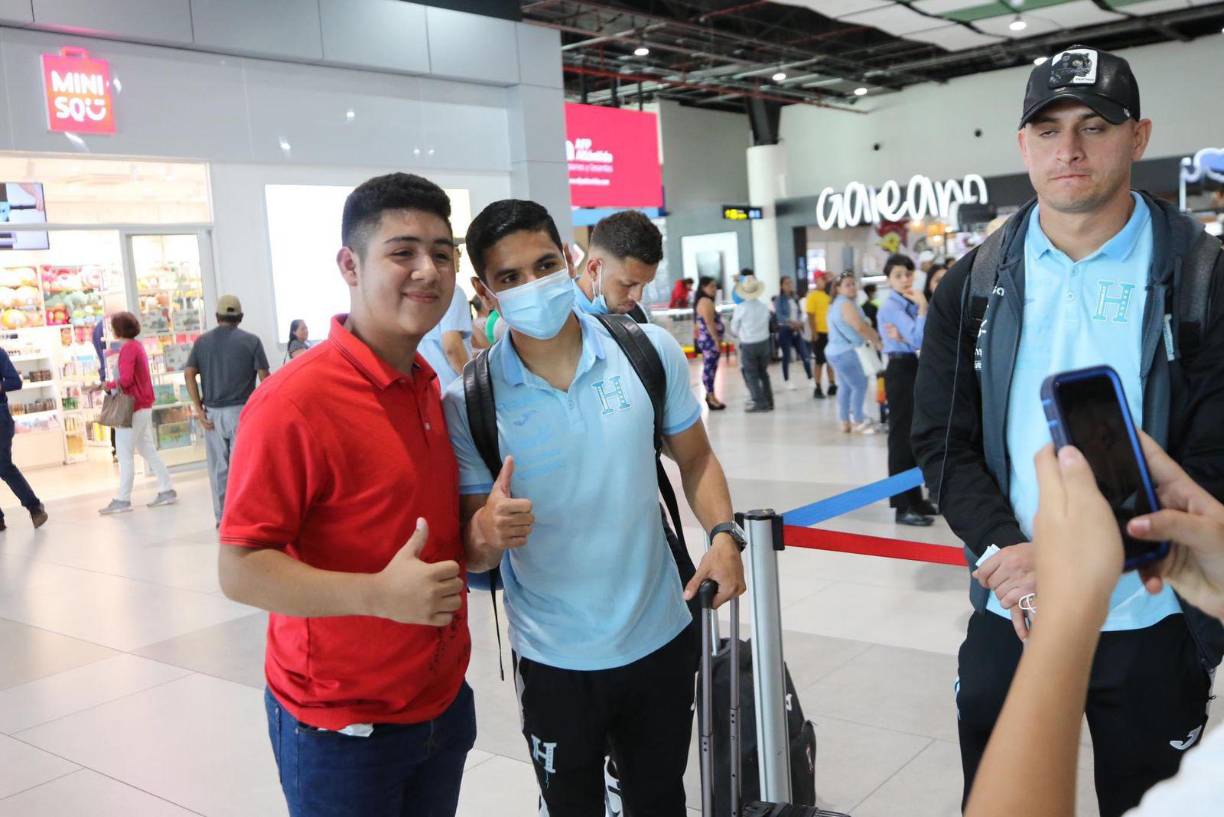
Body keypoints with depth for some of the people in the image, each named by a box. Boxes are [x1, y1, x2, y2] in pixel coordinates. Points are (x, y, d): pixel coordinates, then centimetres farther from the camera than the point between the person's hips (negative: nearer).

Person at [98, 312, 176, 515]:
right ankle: (167, 490, 12)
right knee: (148, 450, 12)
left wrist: (109, 385, -7)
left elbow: (125, 380, -22)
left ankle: (123, 500, -1)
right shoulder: (137, 345, 13)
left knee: (125, 454, -4)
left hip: (133, 407, -9)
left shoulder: (128, 348, -15)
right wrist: (114, 384, 4)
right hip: (144, 405, 9)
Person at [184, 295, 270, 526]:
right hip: (242, 410, -3)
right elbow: (264, 377, -7)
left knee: (218, 467, 10)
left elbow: (189, 373, -2)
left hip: (212, 412, 3)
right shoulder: (251, 340, -2)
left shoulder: (202, 341, 7)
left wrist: (199, 409, -2)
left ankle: (222, 518, 16)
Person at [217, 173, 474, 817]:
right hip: (341, 726, -6)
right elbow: (240, 570, -20)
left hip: (443, 700, 7)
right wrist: (377, 594, -31)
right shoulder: (294, 401, -20)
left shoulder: (433, 386, 3)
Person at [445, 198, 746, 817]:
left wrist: (722, 534, -11)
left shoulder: (650, 351, -7)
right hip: (553, 659, -1)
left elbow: (695, 457, 7)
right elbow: (470, 551, -7)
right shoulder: (469, 401, -12)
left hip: (661, 637, 2)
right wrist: (488, 532, -30)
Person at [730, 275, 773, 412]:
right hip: (764, 342, 4)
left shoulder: (740, 308, -13)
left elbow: (734, 330, -3)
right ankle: (768, 401, 21)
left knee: (751, 376, 3)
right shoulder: (764, 307, -2)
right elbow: (767, 325, 5)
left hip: (748, 345, -4)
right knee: (763, 373, 18)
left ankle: (760, 403, -2)